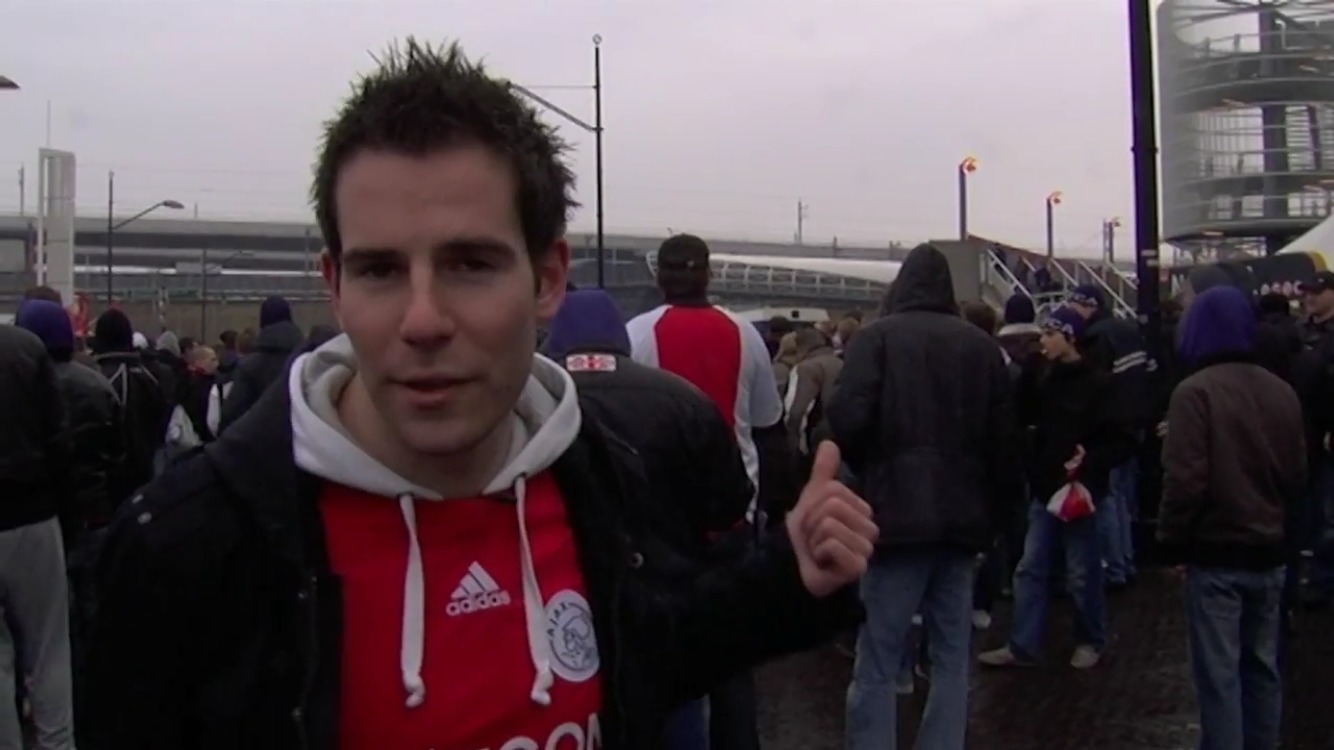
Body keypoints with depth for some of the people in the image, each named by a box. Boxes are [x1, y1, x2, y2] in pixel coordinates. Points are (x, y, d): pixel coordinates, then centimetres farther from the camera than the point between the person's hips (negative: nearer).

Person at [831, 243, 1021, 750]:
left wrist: (867, 469, 5)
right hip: (963, 516, 4)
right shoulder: (982, 345, 9)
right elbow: (1004, 436, 7)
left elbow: (847, 420, -14)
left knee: (875, 668, -1)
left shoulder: (876, 338, -3)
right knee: (952, 659, 13)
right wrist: (1000, 507, 17)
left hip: (899, 513, -4)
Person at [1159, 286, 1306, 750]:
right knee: (1262, 664, 16)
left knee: (1218, 672, 0)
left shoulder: (1196, 391, -15)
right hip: (1269, 551, 6)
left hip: (1215, 553, -6)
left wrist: (1172, 542, -8)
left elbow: (1185, 479, -18)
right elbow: (1297, 476, 12)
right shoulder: (1282, 391, 4)